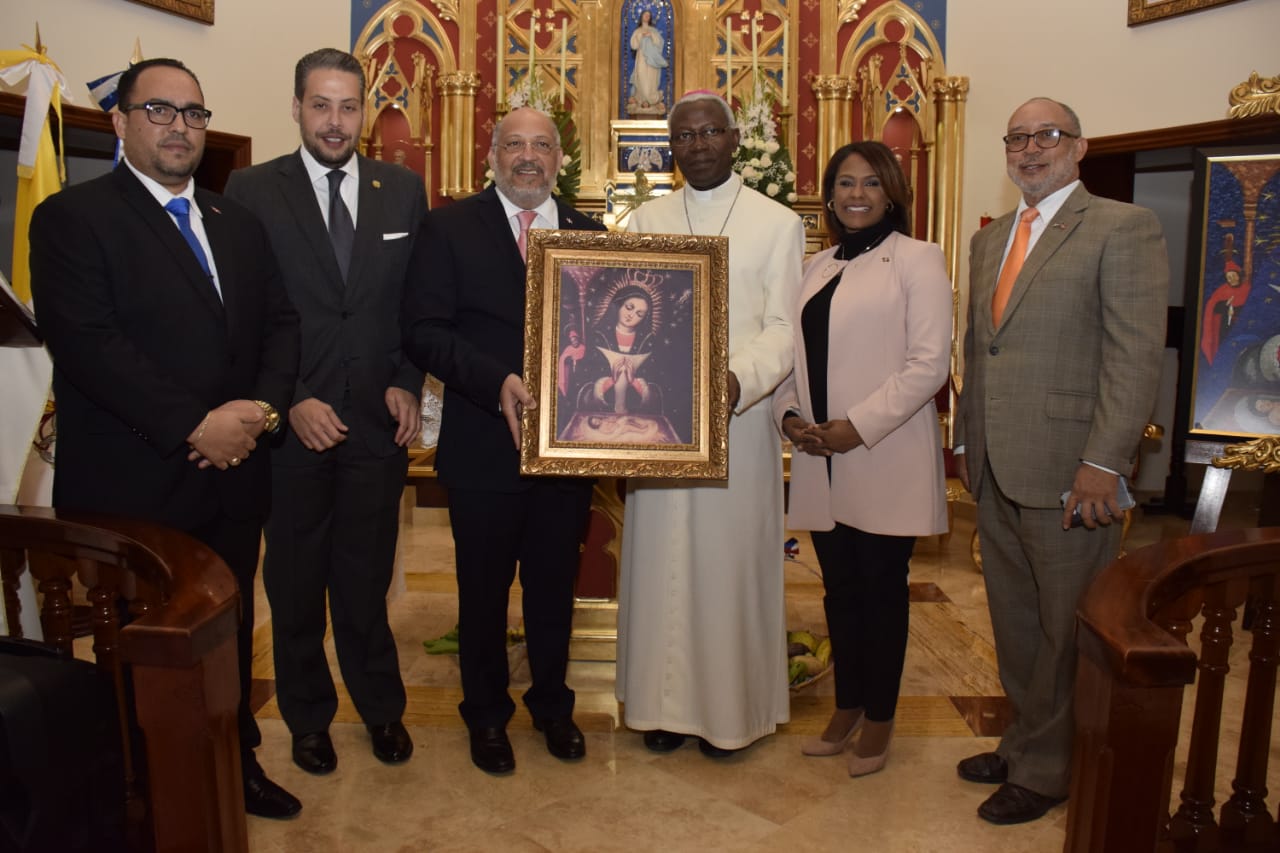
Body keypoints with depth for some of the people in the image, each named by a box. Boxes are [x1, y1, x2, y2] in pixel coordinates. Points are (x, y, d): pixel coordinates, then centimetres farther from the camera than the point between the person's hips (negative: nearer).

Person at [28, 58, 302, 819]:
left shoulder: (239, 223, 15)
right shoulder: (73, 217, -5)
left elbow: (280, 322, 10)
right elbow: (88, 343, -15)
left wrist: (264, 404, -9)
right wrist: (196, 425, -19)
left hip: (234, 475, 5)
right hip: (134, 486, -5)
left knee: (231, 630, 15)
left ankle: (236, 761, 33)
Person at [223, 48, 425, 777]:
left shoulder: (404, 190, 5)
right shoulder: (252, 191, -3)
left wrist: (407, 385, -4)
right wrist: (291, 401, -12)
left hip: (378, 420, 1)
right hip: (291, 423, -1)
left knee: (368, 577, 12)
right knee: (296, 580, 13)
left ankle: (381, 707, 31)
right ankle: (309, 717, 32)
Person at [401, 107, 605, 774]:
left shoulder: (588, 234, 8)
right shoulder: (449, 228, -2)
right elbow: (423, 330, -10)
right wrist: (498, 382, -23)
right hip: (484, 444, -2)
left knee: (555, 584, 17)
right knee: (484, 589, 13)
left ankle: (552, 705, 39)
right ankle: (486, 714, 35)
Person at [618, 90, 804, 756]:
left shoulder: (778, 223, 2)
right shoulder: (647, 220, 11)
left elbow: (782, 328, -5)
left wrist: (738, 380, -24)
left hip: (740, 416, -2)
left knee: (730, 558, 5)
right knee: (661, 557, 7)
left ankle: (731, 707, 21)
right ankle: (665, 701, 22)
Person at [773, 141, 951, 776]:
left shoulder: (917, 259, -3)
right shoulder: (816, 268, 15)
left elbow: (930, 363, -11)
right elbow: (796, 354, 15)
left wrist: (858, 426, -16)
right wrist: (789, 415, -3)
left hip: (885, 462, -5)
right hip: (821, 463, 5)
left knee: (881, 590, 5)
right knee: (839, 588, 13)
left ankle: (878, 720, 21)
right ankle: (846, 707, 29)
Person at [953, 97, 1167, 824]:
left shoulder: (1124, 227, -6)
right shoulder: (990, 239, 16)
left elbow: (1135, 356, -14)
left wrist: (1103, 463, -19)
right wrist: (967, 439, 14)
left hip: (1068, 472, -6)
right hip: (995, 471, 7)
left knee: (1066, 628, 7)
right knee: (1014, 621, 17)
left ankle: (1045, 770, 23)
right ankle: (1025, 742, 34)